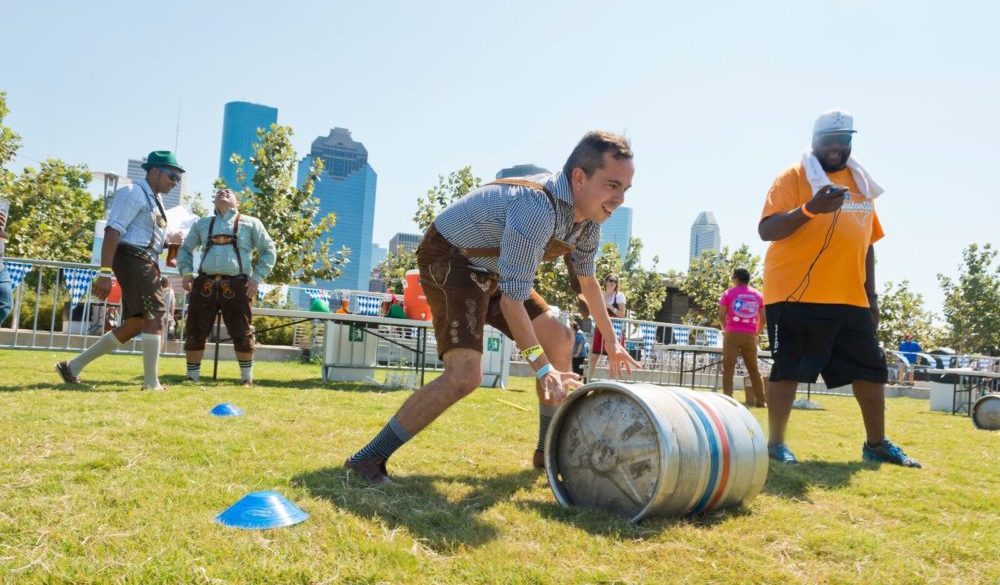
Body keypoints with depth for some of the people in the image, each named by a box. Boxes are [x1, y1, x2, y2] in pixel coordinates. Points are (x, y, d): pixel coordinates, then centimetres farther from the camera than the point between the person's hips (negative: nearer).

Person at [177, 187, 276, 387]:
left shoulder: (250, 223, 13)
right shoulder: (202, 224, 22)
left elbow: (269, 251, 10)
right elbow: (185, 249, 27)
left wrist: (257, 278, -1)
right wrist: (186, 272, 9)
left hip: (237, 285, -3)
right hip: (205, 284, 3)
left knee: (242, 333, -3)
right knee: (194, 331, 2)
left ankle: (247, 378, 10)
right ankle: (192, 377, 14)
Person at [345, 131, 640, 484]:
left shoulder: (588, 217, -3)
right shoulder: (537, 207, -34)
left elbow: (587, 282, 14)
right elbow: (512, 299, -32)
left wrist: (611, 342, 19)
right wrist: (544, 369, -28)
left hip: (491, 270, 10)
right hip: (449, 261, -10)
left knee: (559, 338, 8)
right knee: (466, 373, -25)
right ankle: (368, 459, -13)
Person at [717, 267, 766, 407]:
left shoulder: (729, 293, 4)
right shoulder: (758, 295, 13)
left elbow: (721, 316, -2)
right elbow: (763, 319, 10)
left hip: (732, 334, -3)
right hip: (750, 336, 3)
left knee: (728, 368, -3)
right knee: (754, 369, 12)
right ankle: (761, 400, 14)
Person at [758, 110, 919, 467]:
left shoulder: (861, 182, 18)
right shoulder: (794, 177, -3)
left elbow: (867, 241, 23)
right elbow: (766, 230, -13)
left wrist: (871, 294, 19)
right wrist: (810, 208, -28)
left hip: (850, 298, 7)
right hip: (797, 295, -7)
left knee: (872, 367, 11)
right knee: (789, 369, -4)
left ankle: (876, 444, 26)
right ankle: (776, 443, 7)